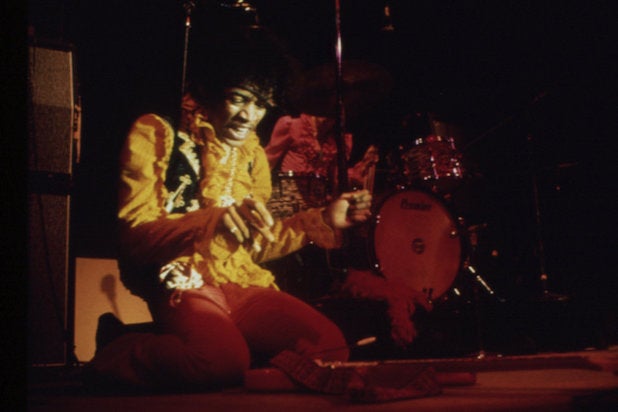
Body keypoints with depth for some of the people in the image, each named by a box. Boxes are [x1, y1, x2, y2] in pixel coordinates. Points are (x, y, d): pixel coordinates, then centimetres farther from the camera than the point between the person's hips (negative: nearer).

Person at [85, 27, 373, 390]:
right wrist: (214, 219, -26)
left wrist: (324, 220, 12)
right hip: (182, 282, -6)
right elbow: (135, 235, -10)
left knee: (331, 346, -15)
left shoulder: (252, 151, 18)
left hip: (244, 283, 6)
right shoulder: (156, 133, 0)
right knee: (222, 360, -35)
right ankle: (120, 355, -6)